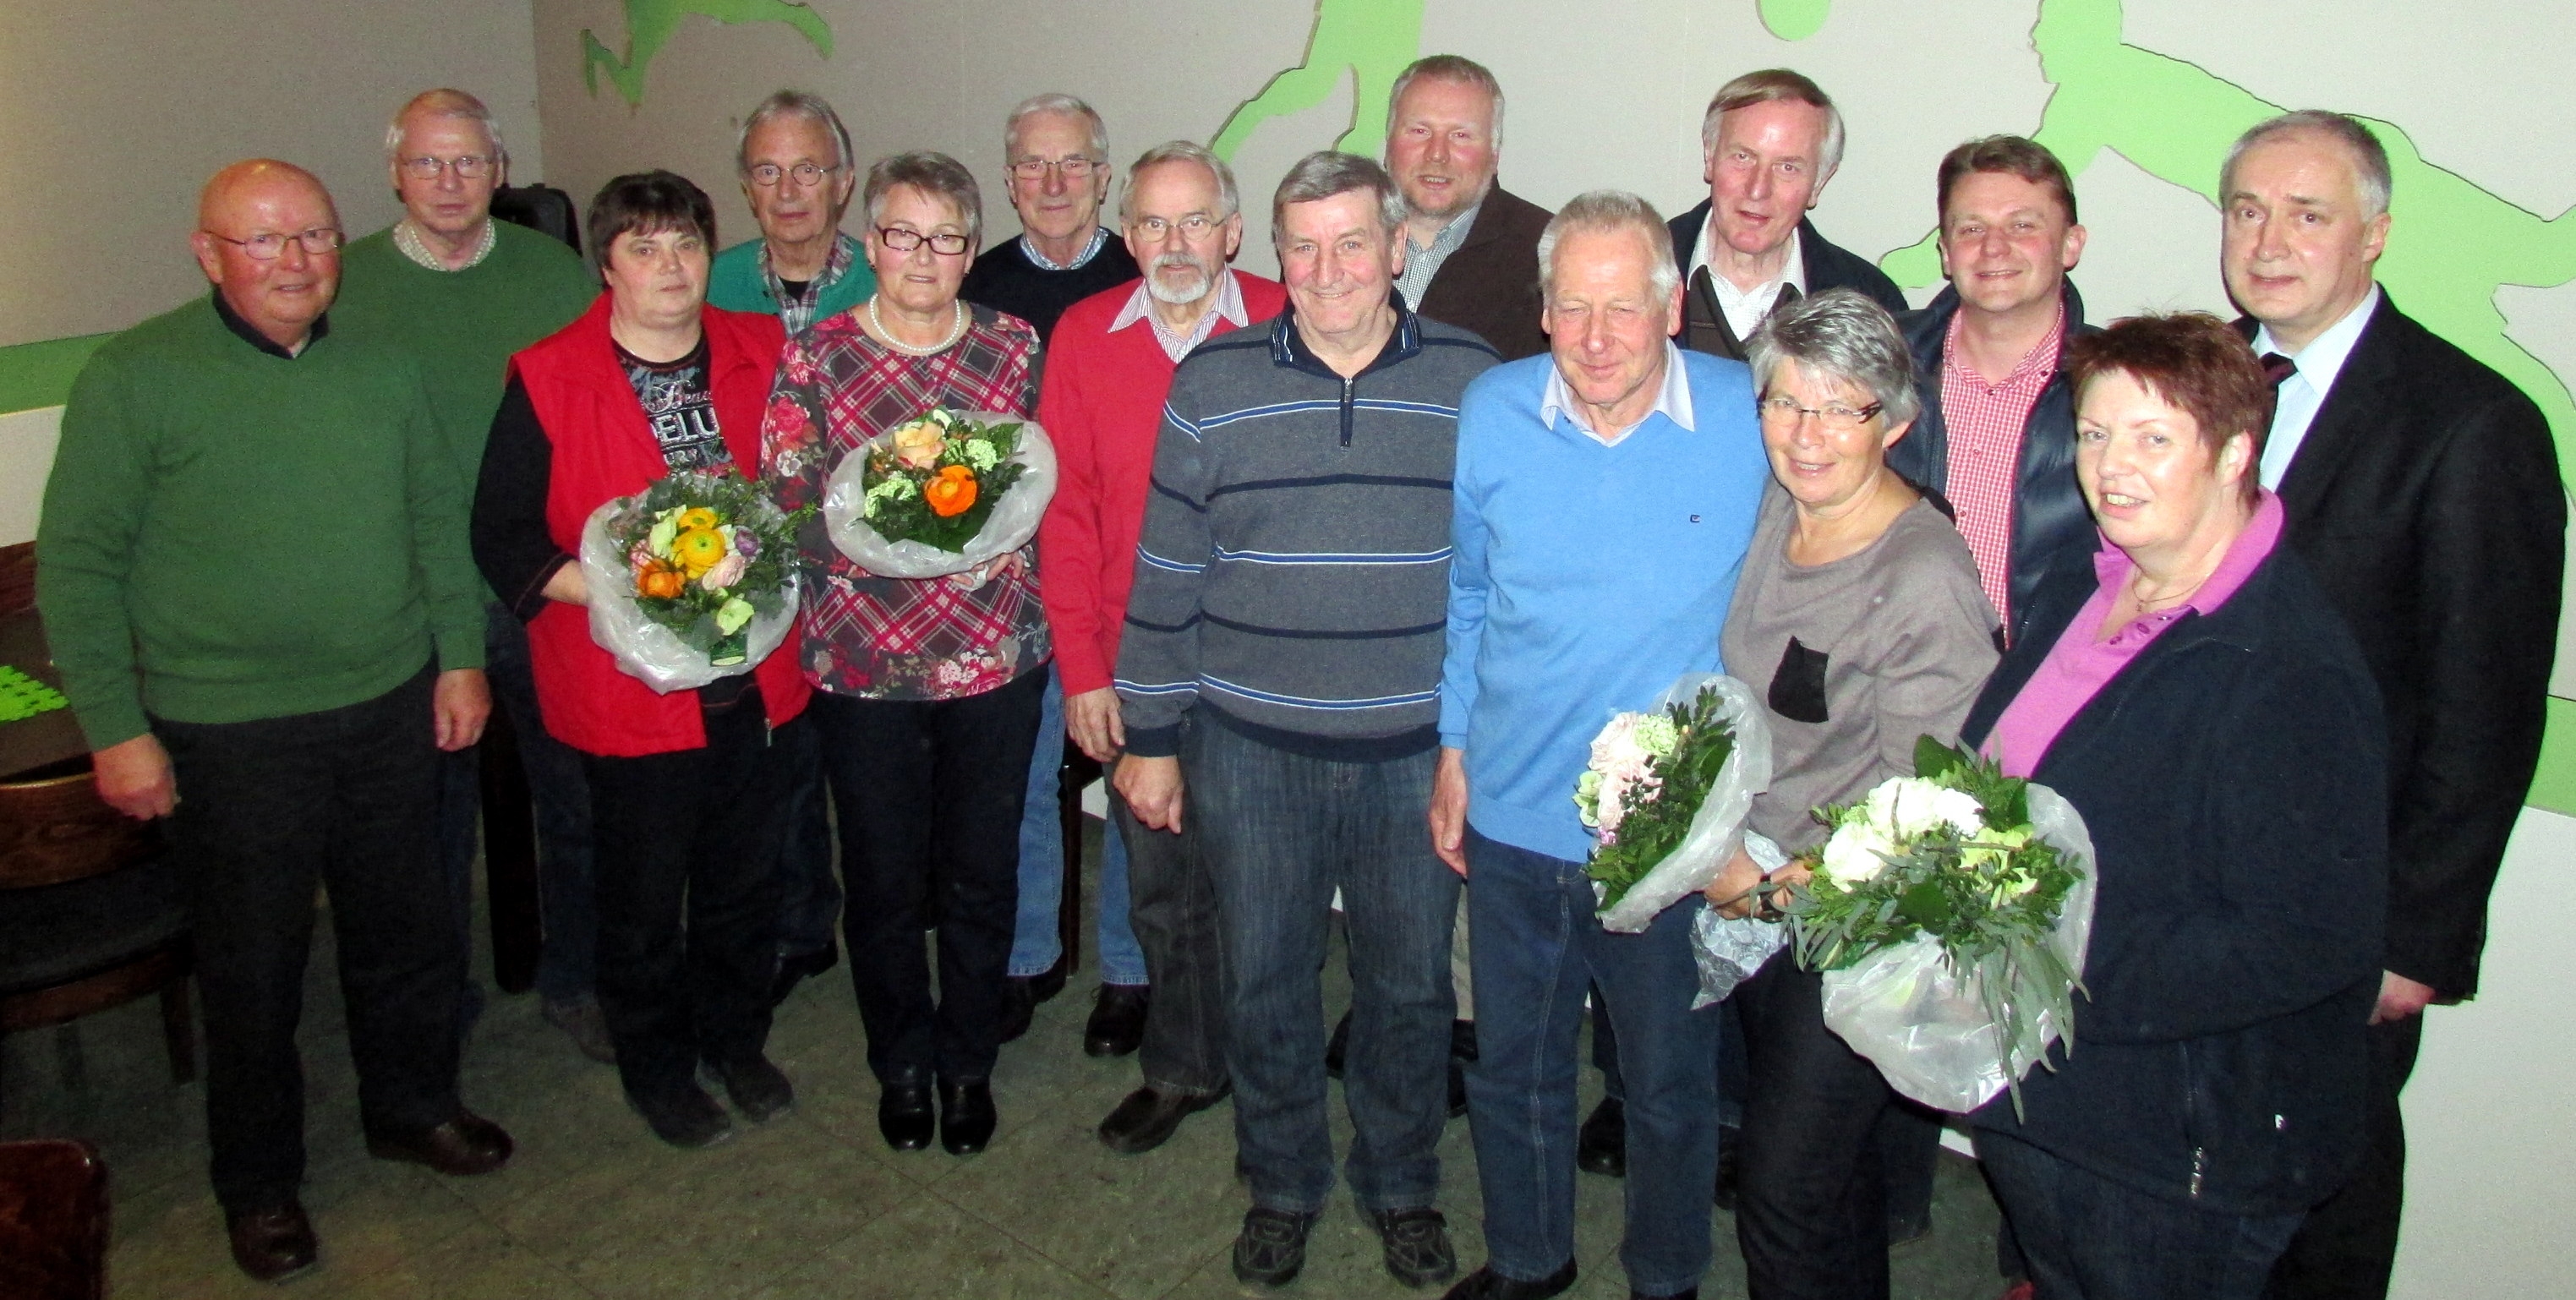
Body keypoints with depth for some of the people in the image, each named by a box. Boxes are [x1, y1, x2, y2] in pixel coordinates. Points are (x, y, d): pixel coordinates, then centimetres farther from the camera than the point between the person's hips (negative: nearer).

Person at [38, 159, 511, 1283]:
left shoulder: (382, 368, 4)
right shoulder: (135, 378, -10)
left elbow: (437, 519, 12)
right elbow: (76, 566, -8)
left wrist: (460, 656, 7)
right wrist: (115, 729, -10)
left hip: (393, 711, 4)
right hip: (230, 736, -4)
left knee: (406, 931, 18)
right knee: (253, 965, 10)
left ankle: (412, 1107, 41)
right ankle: (259, 1187, 30)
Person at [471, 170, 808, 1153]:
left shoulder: (765, 355, 3)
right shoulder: (545, 380, -7)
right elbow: (504, 538, -7)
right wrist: (614, 592, -20)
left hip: (756, 676, 3)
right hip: (630, 690, -3)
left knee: (745, 879, 18)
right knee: (644, 897, 11)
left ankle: (737, 1040, 39)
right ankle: (657, 1068, 32)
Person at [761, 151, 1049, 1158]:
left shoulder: (1016, 349, 3)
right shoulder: (814, 359, 0)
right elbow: (783, 509, -1)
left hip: (996, 657, 1)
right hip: (861, 660, 0)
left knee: (980, 876, 10)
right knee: (883, 880, 10)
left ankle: (969, 1063, 31)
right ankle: (901, 1064, 33)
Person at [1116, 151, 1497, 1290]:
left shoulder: (1471, 379, -1)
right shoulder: (1213, 383, -1)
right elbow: (1166, 574, 2)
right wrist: (1151, 741, 2)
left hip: (1419, 750, 0)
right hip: (1250, 747, 0)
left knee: (1409, 982, 13)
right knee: (1264, 979, 13)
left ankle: (1401, 1185, 37)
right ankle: (1282, 1185, 36)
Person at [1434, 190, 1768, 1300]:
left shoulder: (1752, 419, -12)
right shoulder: (1492, 415, -6)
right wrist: (1454, 750, 8)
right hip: (1514, 815, 2)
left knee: (1670, 1082, 17)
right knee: (1512, 1067, 20)